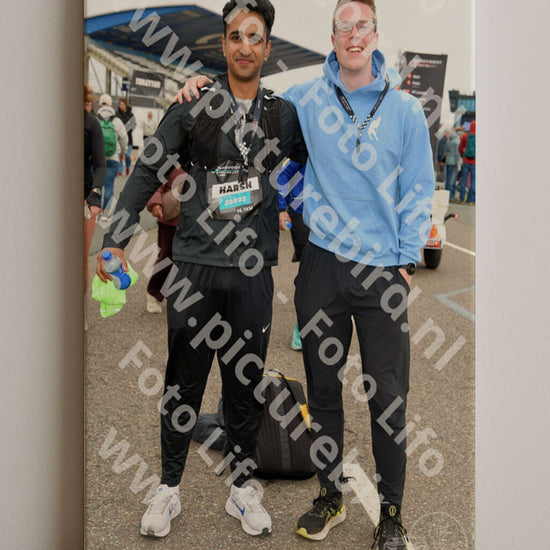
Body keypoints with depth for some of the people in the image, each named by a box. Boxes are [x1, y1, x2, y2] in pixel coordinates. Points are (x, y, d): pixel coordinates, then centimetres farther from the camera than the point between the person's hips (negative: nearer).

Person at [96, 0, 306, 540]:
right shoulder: (192, 105, 1)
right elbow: (147, 172, 0)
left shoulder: (284, 114, 7)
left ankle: (242, 488, 25)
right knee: (184, 380, 6)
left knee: (245, 382, 10)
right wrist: (116, 239, -7)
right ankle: (168, 488, 22)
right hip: (195, 266, -1)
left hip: (252, 271, 2)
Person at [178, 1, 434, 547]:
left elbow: (418, 192, 7)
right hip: (322, 263, 1)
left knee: (387, 395, 1)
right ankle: (329, 497, 28)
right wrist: (205, 81, 4)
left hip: (383, 271, -1)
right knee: (323, 388, 11)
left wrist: (407, 261, 0)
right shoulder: (304, 100, 5)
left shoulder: (404, 109, 4)